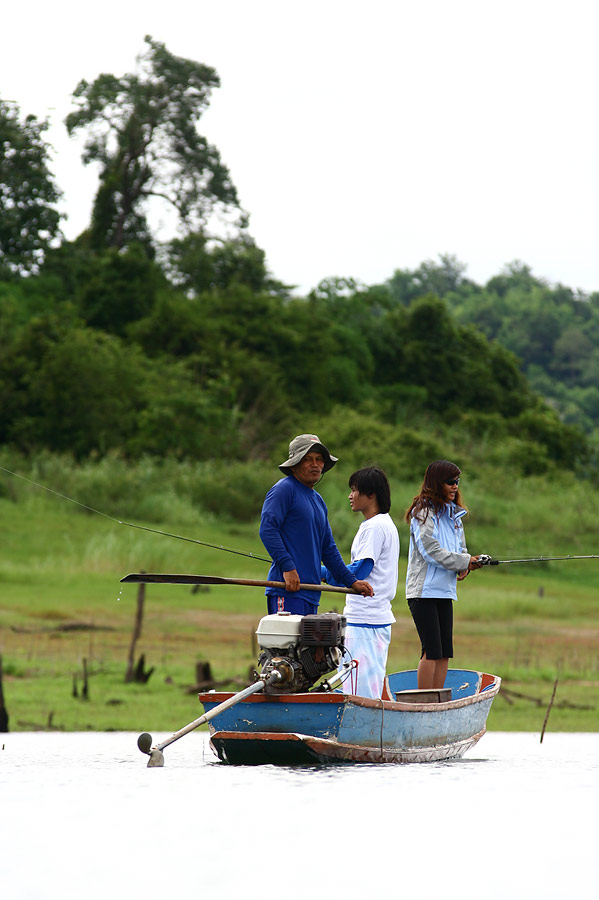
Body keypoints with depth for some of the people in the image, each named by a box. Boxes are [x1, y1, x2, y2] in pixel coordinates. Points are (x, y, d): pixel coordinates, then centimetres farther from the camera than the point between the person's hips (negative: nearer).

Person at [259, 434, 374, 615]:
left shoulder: (318, 501, 23)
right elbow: (267, 528, -16)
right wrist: (287, 567, -23)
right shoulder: (285, 489, -4)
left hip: (311, 592, 9)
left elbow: (328, 549, 28)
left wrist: (351, 581, 21)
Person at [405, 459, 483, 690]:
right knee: (432, 650, -10)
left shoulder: (454, 514, 15)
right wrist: (464, 561, -12)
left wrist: (464, 568, -1)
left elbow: (460, 549, 21)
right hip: (424, 590, -8)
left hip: (445, 591, 8)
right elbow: (431, 551, -16)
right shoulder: (423, 512, -8)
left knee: (444, 652, 5)